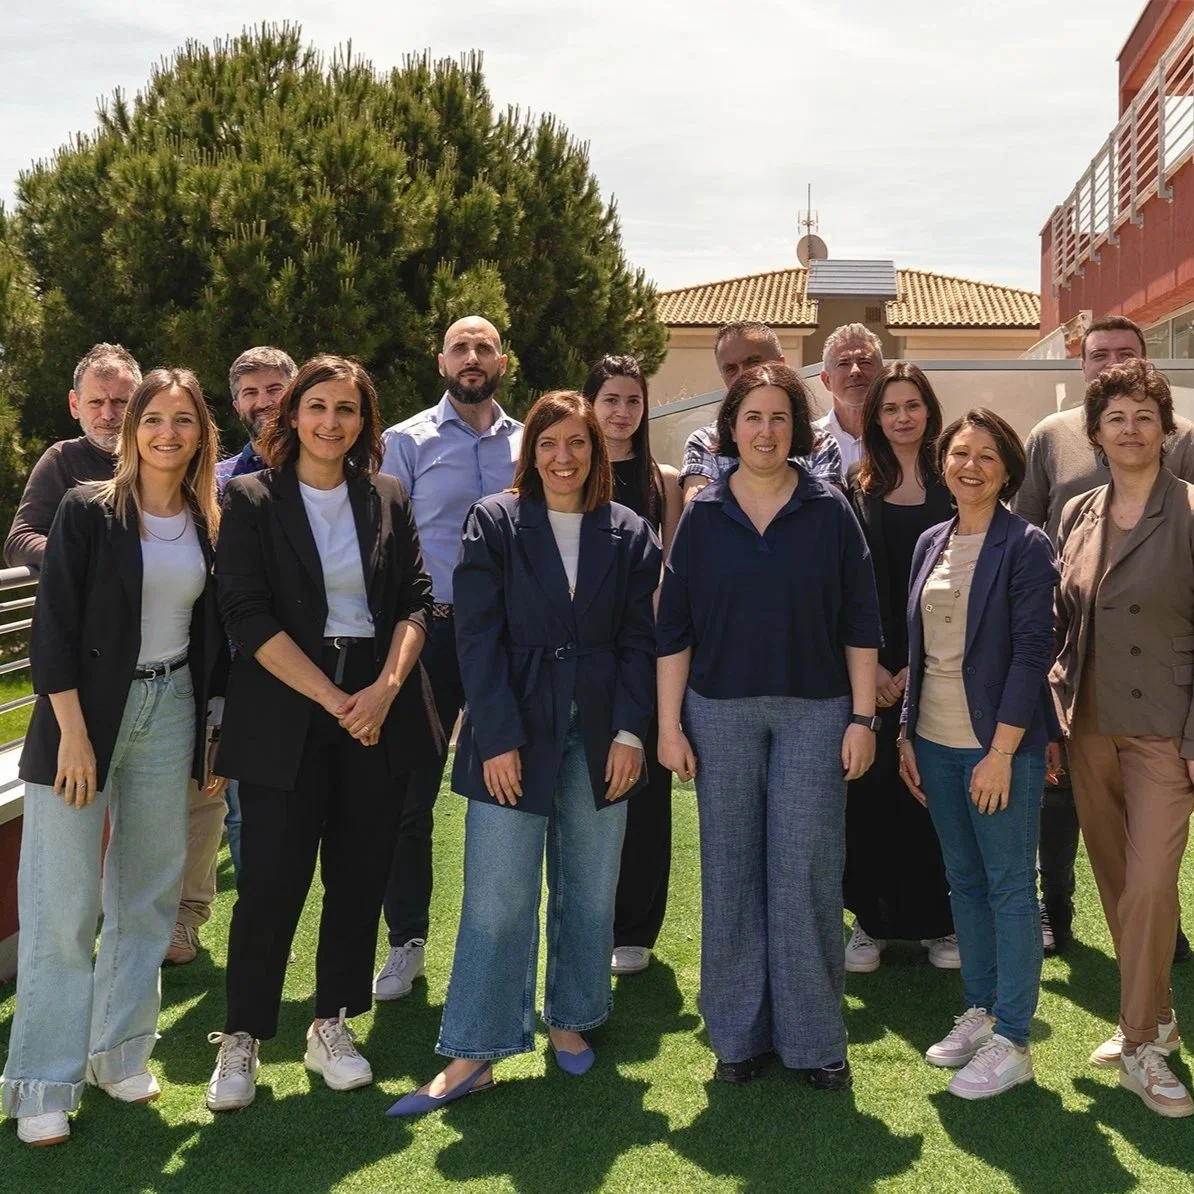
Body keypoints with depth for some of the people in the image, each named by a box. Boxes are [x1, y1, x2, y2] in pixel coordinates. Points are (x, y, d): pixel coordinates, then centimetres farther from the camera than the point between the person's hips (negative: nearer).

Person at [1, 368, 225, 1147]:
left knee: (149, 893, 11)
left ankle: (120, 1052, 26)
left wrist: (212, 736, 10)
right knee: (64, 906, -2)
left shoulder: (207, 525, 6)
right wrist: (72, 731, -16)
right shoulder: (89, 511, -7)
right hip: (86, 709, -5)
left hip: (169, 710, 5)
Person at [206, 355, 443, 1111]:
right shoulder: (252, 500, -1)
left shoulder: (388, 500, 9)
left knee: (361, 876, 8)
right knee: (271, 880, -4)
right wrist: (334, 700, -14)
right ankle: (241, 1039, 12)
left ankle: (333, 1027, 23)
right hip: (285, 716, -3)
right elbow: (248, 616, -9)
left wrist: (386, 689, -12)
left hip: (379, 711, 3)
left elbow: (418, 602, 5)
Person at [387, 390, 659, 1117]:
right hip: (514, 730, -2)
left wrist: (630, 732, -5)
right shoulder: (494, 523, -1)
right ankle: (472, 1056, 5)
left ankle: (570, 1021, 29)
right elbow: (479, 636, -6)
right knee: (496, 898, -2)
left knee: (590, 889, 12)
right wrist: (498, 737, -12)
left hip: (600, 735, 3)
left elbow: (640, 641, 5)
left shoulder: (629, 535, 5)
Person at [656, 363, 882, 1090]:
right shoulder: (704, 515, 3)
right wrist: (669, 724, -2)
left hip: (814, 710, -1)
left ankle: (815, 1037, 13)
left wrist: (863, 717, -4)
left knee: (808, 872, 1)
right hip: (722, 711, 1)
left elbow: (860, 622, 1)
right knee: (731, 873, 6)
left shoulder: (829, 511, 1)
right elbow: (675, 626, 3)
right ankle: (738, 1033, 18)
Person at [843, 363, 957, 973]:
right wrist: (870, 666, -8)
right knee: (871, 792, 1)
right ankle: (872, 921, 13)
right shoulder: (854, 491, 5)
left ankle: (937, 921, 16)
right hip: (871, 668, 0)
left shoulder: (951, 488, 4)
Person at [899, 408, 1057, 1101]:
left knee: (1009, 887, 1)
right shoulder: (932, 543, 10)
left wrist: (1001, 752, -18)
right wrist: (907, 734, 10)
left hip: (999, 743, -6)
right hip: (936, 740, 6)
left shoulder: (1025, 545, -9)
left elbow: (1033, 650, -14)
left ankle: (1011, 1042, 9)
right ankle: (980, 1011, 28)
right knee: (964, 881, 15)